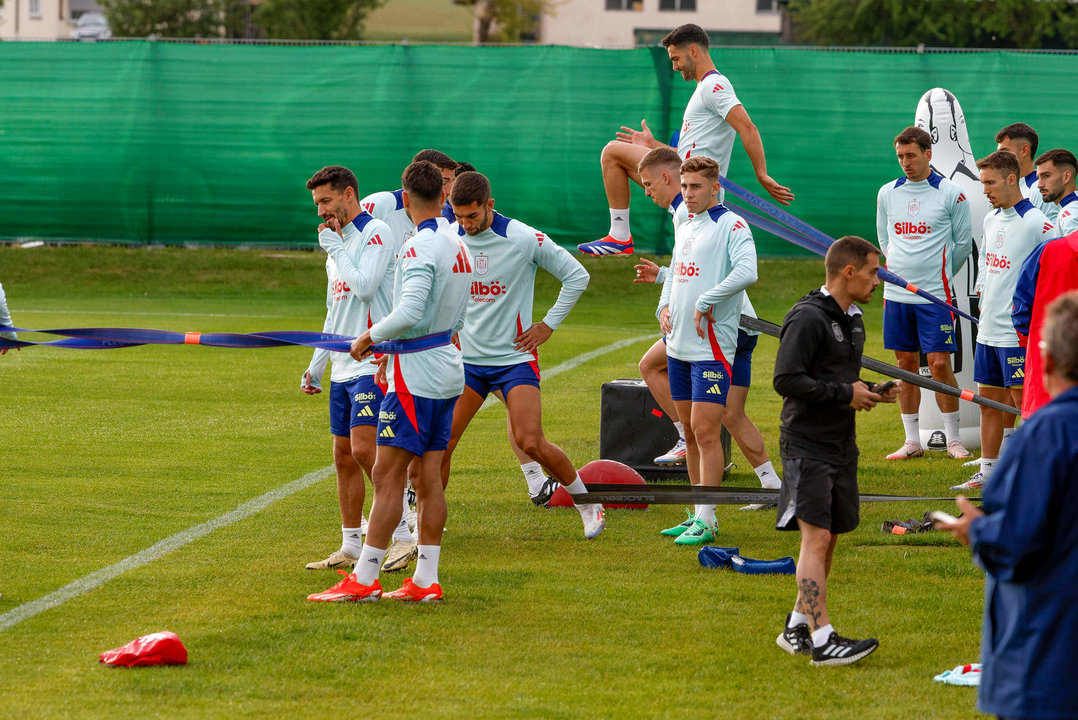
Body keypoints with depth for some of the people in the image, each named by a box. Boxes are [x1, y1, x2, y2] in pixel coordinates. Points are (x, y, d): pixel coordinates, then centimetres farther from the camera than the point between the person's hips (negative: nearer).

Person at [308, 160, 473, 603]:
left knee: (388, 475, -7)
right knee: (428, 476, 9)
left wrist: (370, 338, -11)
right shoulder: (458, 247, 12)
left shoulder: (420, 247, -15)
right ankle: (425, 581, 8)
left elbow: (409, 313, -26)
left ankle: (364, 580, -7)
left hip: (416, 375, -9)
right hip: (448, 371, 9)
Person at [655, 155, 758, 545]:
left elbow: (746, 272, -22)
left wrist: (705, 302, -18)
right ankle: (698, 514, 16)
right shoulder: (684, 230, 17)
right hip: (679, 346, 8)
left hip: (712, 346, -8)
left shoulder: (731, 226, -8)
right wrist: (664, 306, 9)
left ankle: (705, 521, -10)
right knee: (690, 432, 10)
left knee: (706, 431, -11)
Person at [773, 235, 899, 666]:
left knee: (829, 537, 12)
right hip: (807, 445, -9)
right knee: (816, 536, -14)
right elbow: (787, 380, -21)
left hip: (841, 445, 9)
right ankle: (822, 638, -18)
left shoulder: (853, 319, 15)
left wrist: (872, 393, 8)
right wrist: (846, 394, -17)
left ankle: (797, 627, 22)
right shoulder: (808, 318, -14)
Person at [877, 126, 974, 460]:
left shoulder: (950, 193, -4)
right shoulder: (887, 194, 8)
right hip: (896, 292, 4)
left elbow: (963, 242, 4)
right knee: (906, 363, 7)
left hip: (935, 294, -4)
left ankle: (953, 439, 3)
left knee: (939, 363, -6)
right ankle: (912, 441, 12)